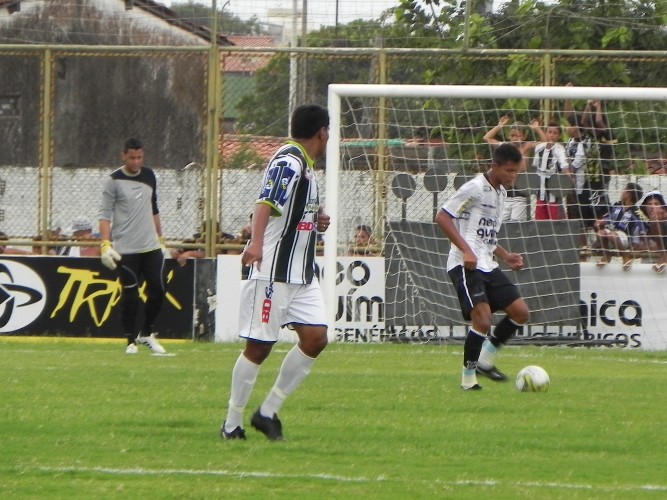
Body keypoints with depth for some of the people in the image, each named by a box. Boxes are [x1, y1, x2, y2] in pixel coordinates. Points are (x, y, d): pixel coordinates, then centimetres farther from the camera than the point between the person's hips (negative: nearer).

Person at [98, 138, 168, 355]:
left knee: (158, 290, 2)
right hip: (126, 250, -5)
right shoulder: (114, 181, -6)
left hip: (151, 247, 5)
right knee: (130, 295, -4)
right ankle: (131, 340, 8)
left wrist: (160, 238, 20)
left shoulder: (149, 176, 11)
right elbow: (105, 214, -9)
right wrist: (105, 244, -19)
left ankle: (146, 333, 20)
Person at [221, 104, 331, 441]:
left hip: (301, 273, 9)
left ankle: (268, 412, 9)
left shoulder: (305, 166, 17)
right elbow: (265, 204, -28)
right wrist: (256, 242, -42)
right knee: (258, 347, -5)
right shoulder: (288, 162, -13)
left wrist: (316, 222, 12)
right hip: (272, 271, -9)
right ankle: (232, 424, 6)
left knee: (315, 337, 0)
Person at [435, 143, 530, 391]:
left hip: (487, 266, 9)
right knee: (483, 319, -19)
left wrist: (506, 256, 15)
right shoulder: (475, 188, -10)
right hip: (466, 266, -9)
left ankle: (485, 359, 15)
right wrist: (466, 251, -21)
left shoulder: (501, 193, 18)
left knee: (521, 312, 2)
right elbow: (442, 217, -14)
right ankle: (468, 376, -3)